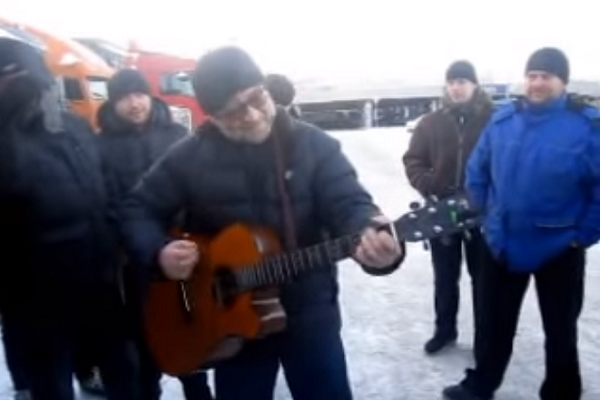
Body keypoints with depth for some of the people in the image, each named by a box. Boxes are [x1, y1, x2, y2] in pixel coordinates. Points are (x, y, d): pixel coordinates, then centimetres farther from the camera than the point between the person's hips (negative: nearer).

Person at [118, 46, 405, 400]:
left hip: (310, 314, 0)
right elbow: (139, 210, 4)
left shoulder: (314, 145, -7)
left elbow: (349, 203, -18)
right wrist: (158, 252, -17)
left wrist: (370, 236, -41)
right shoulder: (190, 157, -5)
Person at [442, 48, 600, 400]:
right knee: (495, 323, 19)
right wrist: (489, 215, 7)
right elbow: (477, 172, 8)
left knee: (560, 331, 16)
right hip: (502, 245, 4)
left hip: (559, 250, -3)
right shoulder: (503, 119, -4)